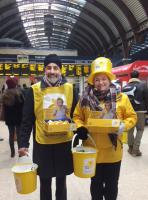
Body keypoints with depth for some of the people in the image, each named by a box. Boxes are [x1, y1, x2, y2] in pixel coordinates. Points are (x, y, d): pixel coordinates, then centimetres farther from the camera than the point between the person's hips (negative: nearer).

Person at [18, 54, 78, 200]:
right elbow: (27, 119, -3)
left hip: (64, 142, 1)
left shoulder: (69, 88, 0)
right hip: (42, 143, -1)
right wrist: (23, 143, -5)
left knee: (61, 181, 17)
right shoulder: (35, 89, -4)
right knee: (45, 182, 14)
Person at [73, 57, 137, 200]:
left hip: (112, 151, 0)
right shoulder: (85, 98, -2)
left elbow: (132, 117, 1)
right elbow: (77, 117, 5)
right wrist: (80, 128, -14)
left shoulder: (121, 98, -4)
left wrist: (123, 126, -18)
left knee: (111, 184, 17)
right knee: (96, 183, 21)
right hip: (92, 150, 1)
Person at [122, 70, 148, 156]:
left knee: (130, 129, 14)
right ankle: (136, 149, 1)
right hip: (140, 111, -3)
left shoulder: (125, 87, 7)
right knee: (140, 129, 7)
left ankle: (131, 148, 20)